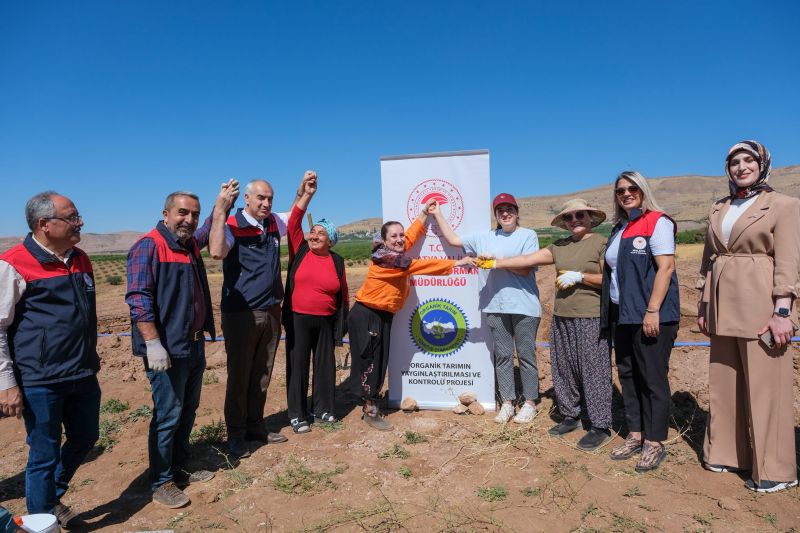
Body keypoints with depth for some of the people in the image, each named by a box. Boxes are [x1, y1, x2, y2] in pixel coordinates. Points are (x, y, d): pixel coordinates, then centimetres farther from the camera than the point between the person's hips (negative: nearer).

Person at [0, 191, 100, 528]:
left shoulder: (80, 260, 8)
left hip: (83, 376, 7)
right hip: (40, 381, -7)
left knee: (85, 439, 19)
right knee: (45, 454, 7)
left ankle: (53, 498, 44)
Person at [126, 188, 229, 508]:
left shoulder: (191, 243, 11)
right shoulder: (148, 246, -13)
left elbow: (207, 233, 37)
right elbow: (138, 299, -20)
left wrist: (221, 203, 34)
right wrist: (153, 344, -26)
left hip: (195, 346, 9)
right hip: (167, 349, -8)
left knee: (188, 412, 17)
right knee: (168, 416, 0)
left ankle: (179, 468, 31)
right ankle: (161, 483, 14)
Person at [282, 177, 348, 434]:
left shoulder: (337, 261, 0)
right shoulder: (300, 251, -2)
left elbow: (343, 293, 7)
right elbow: (293, 223, -14)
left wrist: (344, 321, 9)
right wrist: (307, 194, -19)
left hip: (325, 322, 2)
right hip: (298, 320, -1)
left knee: (325, 365, 11)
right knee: (298, 365, 5)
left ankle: (322, 408, 27)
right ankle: (297, 415, 15)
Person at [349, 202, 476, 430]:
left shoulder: (396, 253, 5)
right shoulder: (385, 258, -22)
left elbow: (412, 235, 20)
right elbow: (420, 265, -26)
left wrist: (425, 212, 19)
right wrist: (456, 263, -27)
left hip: (384, 316, 9)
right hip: (366, 315, -9)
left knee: (380, 361, 13)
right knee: (370, 361, -2)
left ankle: (371, 403, 25)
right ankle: (371, 411, 7)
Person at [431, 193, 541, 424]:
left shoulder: (528, 235, 0)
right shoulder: (485, 237, 11)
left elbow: (525, 268, -9)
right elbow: (453, 239, 14)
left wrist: (497, 260, -12)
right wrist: (437, 214, 14)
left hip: (524, 306, -4)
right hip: (495, 307, 4)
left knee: (526, 355, 6)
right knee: (502, 355, 10)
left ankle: (530, 403, 19)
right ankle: (507, 403, 20)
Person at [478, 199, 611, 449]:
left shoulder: (601, 243, -4)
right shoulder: (559, 246, 12)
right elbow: (528, 259, 9)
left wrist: (579, 276, -15)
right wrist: (496, 263, 5)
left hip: (591, 318, -6)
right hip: (562, 317, 6)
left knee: (593, 370, -2)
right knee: (563, 368, 11)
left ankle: (600, 426, 9)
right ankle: (570, 416, 26)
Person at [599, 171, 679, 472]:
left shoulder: (657, 222, -6)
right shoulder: (619, 228, 17)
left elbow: (666, 267, -15)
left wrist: (652, 311, -20)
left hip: (650, 314, -8)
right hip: (621, 314, 8)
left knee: (652, 378, 0)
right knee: (627, 375, 12)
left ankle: (654, 443, 11)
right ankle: (635, 435, 23)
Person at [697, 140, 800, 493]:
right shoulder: (718, 209, 14)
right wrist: (703, 305, 12)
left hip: (760, 305, -5)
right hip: (723, 307, 6)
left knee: (764, 385, 0)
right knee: (725, 382, 12)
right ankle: (729, 451, 27)